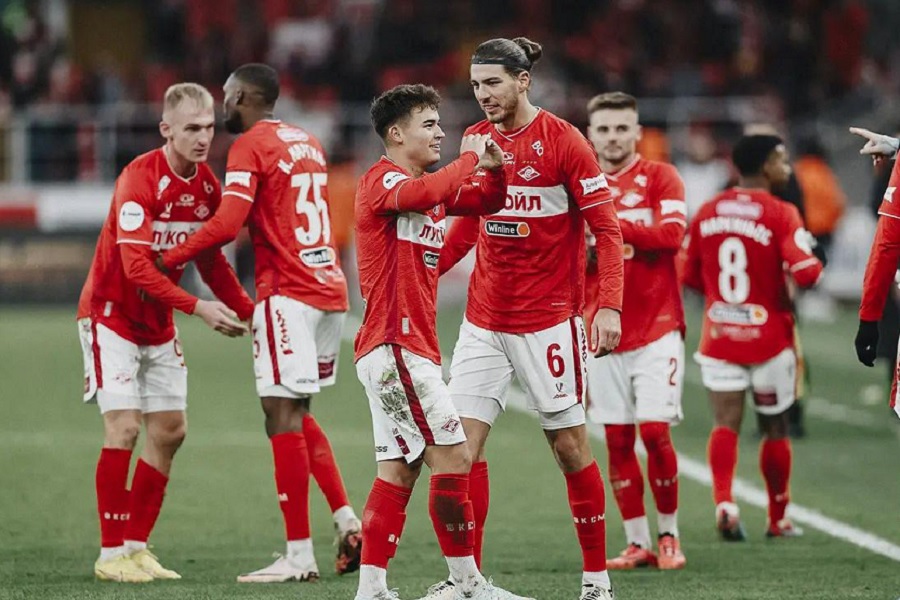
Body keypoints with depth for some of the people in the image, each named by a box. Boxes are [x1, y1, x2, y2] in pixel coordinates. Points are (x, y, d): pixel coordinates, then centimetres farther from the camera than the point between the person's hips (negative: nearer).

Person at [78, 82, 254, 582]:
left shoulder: (207, 184, 0)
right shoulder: (140, 179, -23)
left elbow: (210, 260, 11)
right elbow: (136, 265, -30)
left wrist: (249, 309, -1)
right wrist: (197, 307, -36)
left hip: (158, 323, 8)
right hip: (112, 313, -8)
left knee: (169, 429, 5)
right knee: (124, 427, -13)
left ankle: (136, 545, 14)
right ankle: (111, 554, -7)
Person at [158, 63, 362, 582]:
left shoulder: (251, 146, -8)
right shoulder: (308, 143, 18)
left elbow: (227, 224, -18)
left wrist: (167, 261, -7)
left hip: (289, 294, -8)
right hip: (331, 289, 8)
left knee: (283, 416, -6)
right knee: (298, 415, 18)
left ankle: (300, 555, -8)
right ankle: (348, 521, 8)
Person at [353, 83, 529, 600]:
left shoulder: (432, 187, 20)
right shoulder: (383, 179, -9)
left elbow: (487, 202, 26)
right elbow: (426, 193, -30)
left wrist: (493, 169, 5)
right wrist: (469, 158, -16)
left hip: (411, 349, 10)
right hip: (395, 345, -10)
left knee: (399, 471, 6)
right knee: (453, 458, -9)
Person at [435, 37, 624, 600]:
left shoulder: (563, 140, -9)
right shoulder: (475, 142, 7)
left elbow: (607, 229, -9)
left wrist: (608, 306, -19)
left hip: (549, 320, -5)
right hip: (484, 318, 5)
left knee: (571, 446, 1)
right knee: (463, 442, -4)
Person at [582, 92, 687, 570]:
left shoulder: (660, 178, 0)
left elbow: (672, 234, -16)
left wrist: (611, 226, -22)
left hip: (656, 329, -3)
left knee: (655, 432, -10)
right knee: (617, 441, 2)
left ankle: (669, 535, 6)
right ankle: (637, 543, 8)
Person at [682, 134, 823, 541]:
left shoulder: (708, 213, 4)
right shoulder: (781, 215, -12)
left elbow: (691, 276, 11)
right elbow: (806, 274, -22)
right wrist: (810, 257, 1)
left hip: (718, 335, 3)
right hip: (769, 336, -3)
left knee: (725, 421, -2)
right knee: (775, 427, 12)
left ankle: (723, 501, -26)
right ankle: (777, 519, 23)